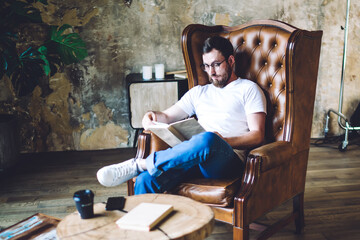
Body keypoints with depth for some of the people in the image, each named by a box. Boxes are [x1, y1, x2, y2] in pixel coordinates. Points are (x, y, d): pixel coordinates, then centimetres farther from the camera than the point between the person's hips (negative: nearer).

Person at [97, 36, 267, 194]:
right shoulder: (199, 92, 30)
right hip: (194, 155, 4)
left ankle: (139, 164, -28)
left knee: (207, 140, -41)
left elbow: (257, 135, 4)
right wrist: (152, 116, 1)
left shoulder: (248, 89, 15)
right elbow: (168, 116, 26)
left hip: (229, 159, -3)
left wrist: (224, 141, -15)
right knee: (145, 180, -27)